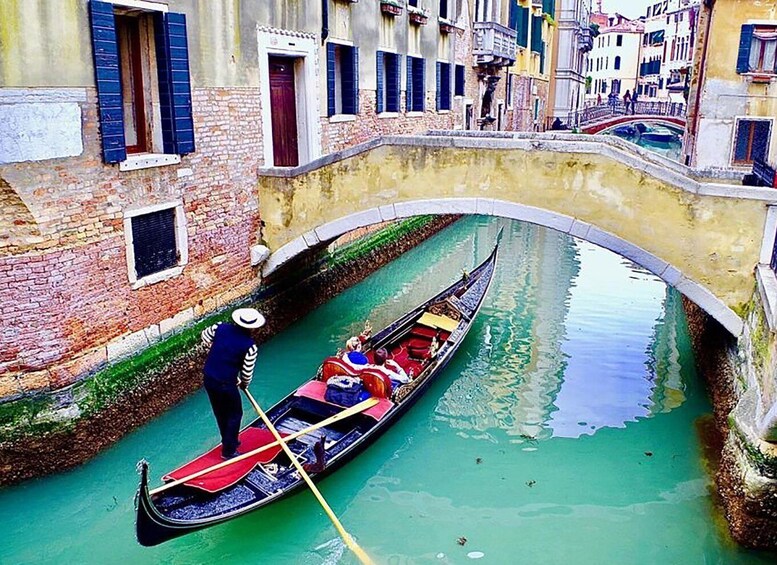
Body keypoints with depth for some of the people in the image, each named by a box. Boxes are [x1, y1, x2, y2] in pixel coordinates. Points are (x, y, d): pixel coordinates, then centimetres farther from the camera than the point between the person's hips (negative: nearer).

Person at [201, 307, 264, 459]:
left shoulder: (220, 327, -5)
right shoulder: (249, 346, -18)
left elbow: (205, 337, 14)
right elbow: (247, 371, -10)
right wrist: (244, 384, 12)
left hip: (208, 378, 6)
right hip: (226, 384, -6)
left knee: (220, 413, 24)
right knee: (234, 415, 15)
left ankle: (228, 441, 44)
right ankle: (228, 451, 22)